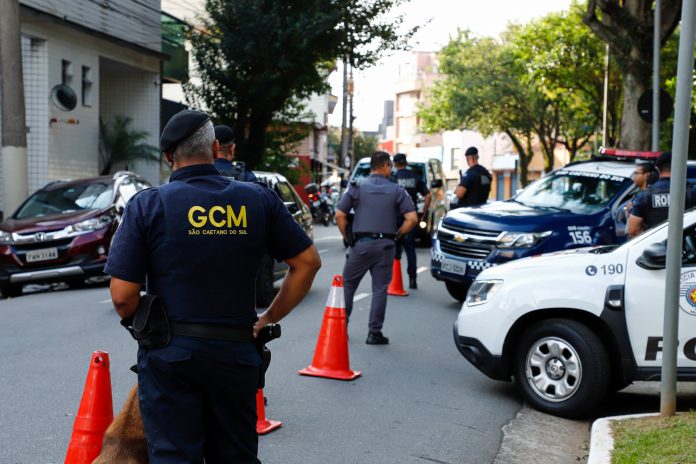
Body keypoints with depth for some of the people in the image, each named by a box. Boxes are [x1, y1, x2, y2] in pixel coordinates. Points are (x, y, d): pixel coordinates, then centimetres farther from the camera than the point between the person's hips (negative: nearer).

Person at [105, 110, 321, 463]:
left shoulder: (146, 205, -7)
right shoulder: (258, 199, 0)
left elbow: (123, 297, -11)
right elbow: (308, 262, 4)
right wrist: (271, 317, 10)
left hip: (169, 354, -2)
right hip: (237, 352, 3)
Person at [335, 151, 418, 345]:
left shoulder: (357, 187, 1)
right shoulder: (396, 191, 2)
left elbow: (339, 215, -4)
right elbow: (412, 218, -5)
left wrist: (347, 237, 7)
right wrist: (397, 235, 6)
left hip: (361, 243, 0)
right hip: (385, 245, 0)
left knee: (348, 284, 13)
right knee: (380, 289, 7)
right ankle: (374, 332, 8)